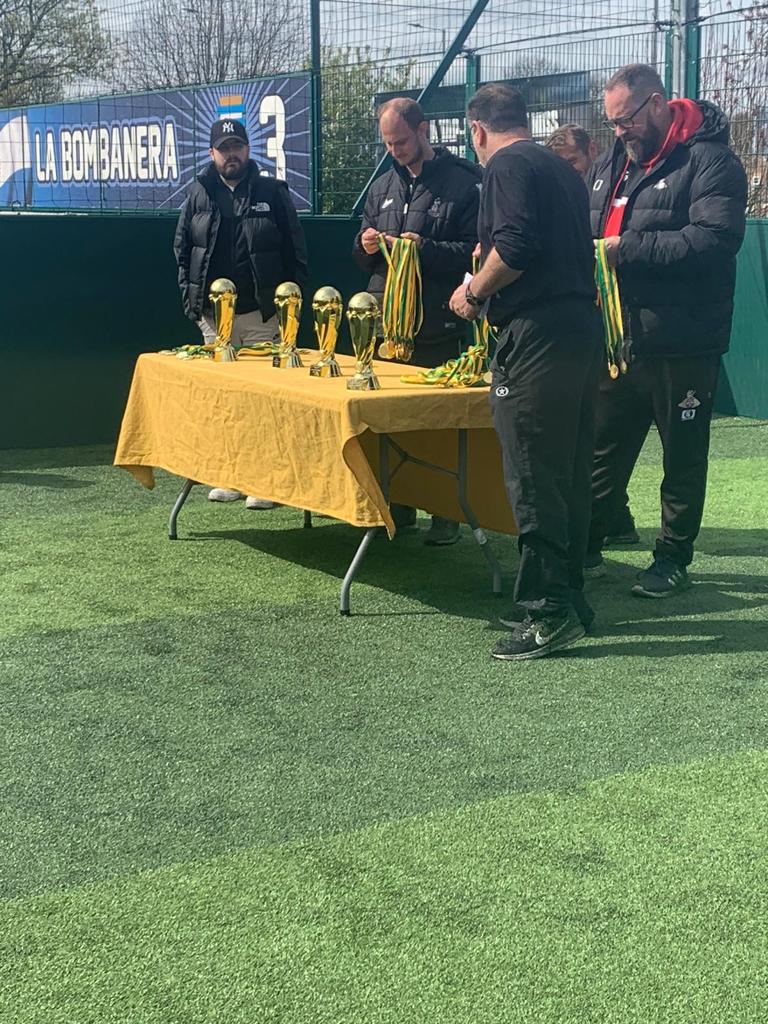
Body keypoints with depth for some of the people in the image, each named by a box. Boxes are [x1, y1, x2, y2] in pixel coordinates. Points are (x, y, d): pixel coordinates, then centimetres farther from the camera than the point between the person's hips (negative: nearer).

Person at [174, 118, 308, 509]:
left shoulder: (272, 193, 2)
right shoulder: (198, 195, 9)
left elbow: (295, 252, 2)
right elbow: (181, 249, 15)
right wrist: (191, 297, 5)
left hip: (261, 314, -3)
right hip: (213, 315, 3)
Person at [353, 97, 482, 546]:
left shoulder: (462, 183, -4)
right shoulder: (383, 188, 16)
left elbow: (475, 252, -10)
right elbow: (362, 256, 23)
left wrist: (427, 248, -22)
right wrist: (366, 247, 0)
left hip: (438, 328, -6)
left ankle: (447, 513, 7)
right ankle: (399, 505, 20)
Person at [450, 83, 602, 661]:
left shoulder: (507, 165, -6)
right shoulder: (563, 170, 21)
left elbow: (514, 246, -20)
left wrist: (473, 294, -5)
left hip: (538, 336, -9)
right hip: (584, 328, 9)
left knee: (533, 478, -6)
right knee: (571, 473, 13)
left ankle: (548, 612, -5)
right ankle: (571, 598, 20)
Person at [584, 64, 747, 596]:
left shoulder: (709, 162, -11)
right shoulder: (612, 164, 13)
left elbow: (714, 240, -25)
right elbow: (585, 231, 25)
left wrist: (628, 248, -23)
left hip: (682, 345, -7)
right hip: (616, 338, 7)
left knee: (683, 457, 8)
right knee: (602, 451, 14)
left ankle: (674, 558, 19)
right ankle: (585, 547, 25)